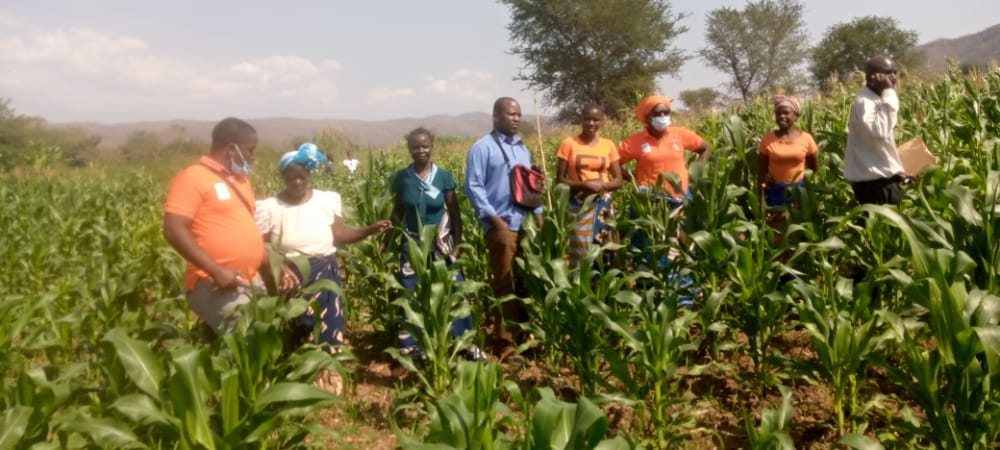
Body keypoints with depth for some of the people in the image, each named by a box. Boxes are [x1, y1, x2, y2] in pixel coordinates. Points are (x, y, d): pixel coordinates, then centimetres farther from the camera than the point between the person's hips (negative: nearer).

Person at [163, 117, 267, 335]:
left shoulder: (240, 179, 18)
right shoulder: (193, 178, -7)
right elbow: (174, 230, -16)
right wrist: (216, 271, -22)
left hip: (250, 284, 9)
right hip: (214, 286, -9)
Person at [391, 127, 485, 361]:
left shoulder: (444, 176, -6)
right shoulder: (401, 178, -5)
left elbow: (454, 212, -1)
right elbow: (397, 213, 6)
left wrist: (457, 244, -4)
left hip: (441, 243, 0)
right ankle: (411, 345, 21)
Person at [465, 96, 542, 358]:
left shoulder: (523, 149, 18)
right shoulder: (482, 148, -4)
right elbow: (473, 187, -9)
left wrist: (538, 214, 10)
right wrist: (493, 218, -16)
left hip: (527, 224, 7)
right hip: (501, 225, -6)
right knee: (505, 286, -3)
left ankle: (525, 335, 20)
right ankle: (505, 343, 5)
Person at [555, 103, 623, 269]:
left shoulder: (608, 145, 6)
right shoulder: (569, 144, -1)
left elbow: (618, 180, 8)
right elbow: (560, 180, -2)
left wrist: (601, 186, -12)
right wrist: (584, 185, -17)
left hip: (603, 204, 3)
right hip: (577, 205, -2)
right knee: (579, 250, -8)